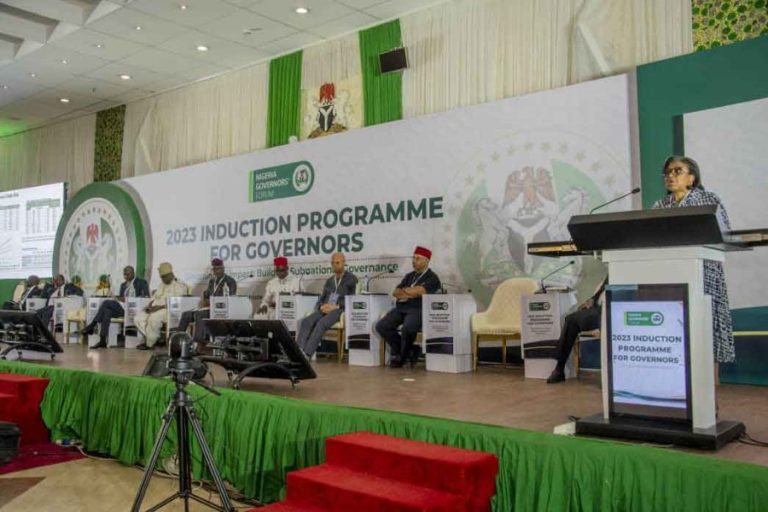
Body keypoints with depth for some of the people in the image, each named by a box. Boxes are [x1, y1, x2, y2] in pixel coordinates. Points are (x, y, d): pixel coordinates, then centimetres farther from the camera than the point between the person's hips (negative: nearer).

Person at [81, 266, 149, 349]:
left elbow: (146, 296, -8)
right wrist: (119, 298, 0)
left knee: (106, 302, -22)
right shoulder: (123, 285, 27)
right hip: (122, 307, 7)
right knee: (106, 311, -27)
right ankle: (102, 341, -34)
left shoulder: (142, 283, 6)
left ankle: (92, 326, -18)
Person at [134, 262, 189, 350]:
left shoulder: (180, 286, -3)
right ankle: (156, 339, -8)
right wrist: (149, 306, 1)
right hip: (155, 309, 8)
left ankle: (149, 344, -18)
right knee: (138, 319, -14)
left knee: (153, 318, -36)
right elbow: (154, 298, 24)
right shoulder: (161, 286, 25)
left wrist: (160, 307, -21)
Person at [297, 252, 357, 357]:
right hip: (325, 310, 5)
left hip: (340, 310, -5)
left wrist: (336, 306, -14)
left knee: (321, 323, -35)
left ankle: (307, 355, -40)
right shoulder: (329, 281, 24)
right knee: (306, 322, -26)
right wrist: (322, 307, -5)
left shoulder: (351, 279, 8)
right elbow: (320, 300, 20)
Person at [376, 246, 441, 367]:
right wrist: (411, 293, -3)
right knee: (381, 326, -16)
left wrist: (405, 290, 7)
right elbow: (395, 292, 14)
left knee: (407, 328, -36)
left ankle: (401, 355, -6)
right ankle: (408, 351, -1)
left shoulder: (432, 278, 2)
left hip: (418, 310, -6)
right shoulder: (409, 276, 24)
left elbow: (416, 292, -13)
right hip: (401, 308, 7)